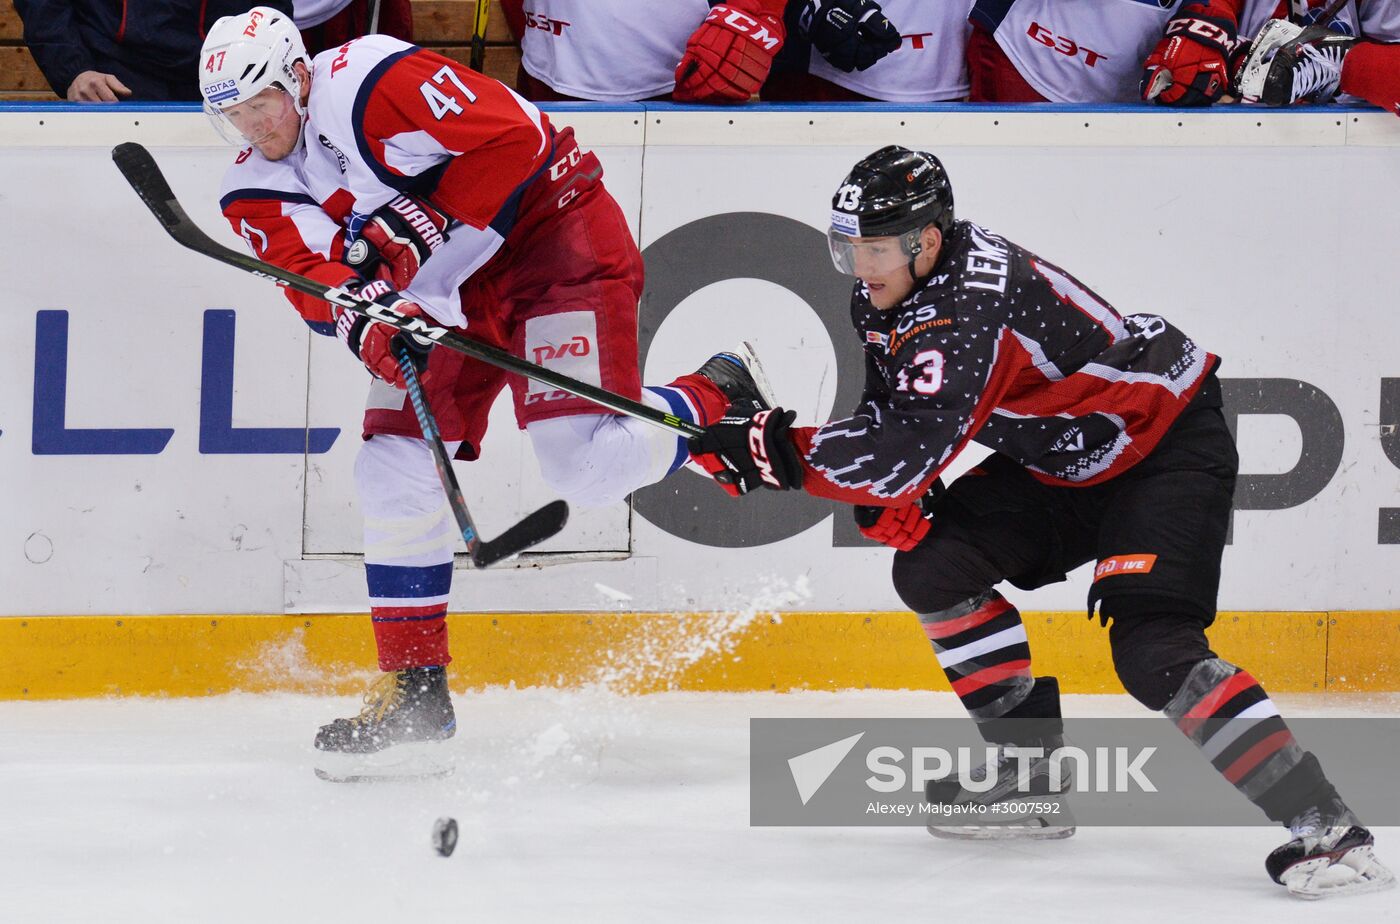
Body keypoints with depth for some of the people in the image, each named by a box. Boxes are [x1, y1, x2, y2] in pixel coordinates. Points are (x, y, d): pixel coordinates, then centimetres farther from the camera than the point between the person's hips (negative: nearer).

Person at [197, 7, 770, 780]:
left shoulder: (372, 84, -23)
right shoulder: (255, 195, -2)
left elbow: (510, 141, -26)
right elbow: (313, 279, -15)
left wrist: (413, 239, -26)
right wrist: (365, 317, -37)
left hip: (553, 228, -7)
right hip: (450, 293, 7)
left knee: (587, 462, -20)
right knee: (397, 468, -3)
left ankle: (719, 402, 9)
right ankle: (413, 692, 4)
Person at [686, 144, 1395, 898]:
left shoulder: (971, 307, -33)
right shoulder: (886, 293, -3)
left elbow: (912, 448, -38)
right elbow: (892, 417, 9)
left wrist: (777, 449, -33)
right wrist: (890, 500, -12)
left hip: (1169, 446, -10)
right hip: (1061, 456, 10)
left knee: (1152, 651, -25)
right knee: (933, 566, 1)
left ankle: (1321, 822, -26)